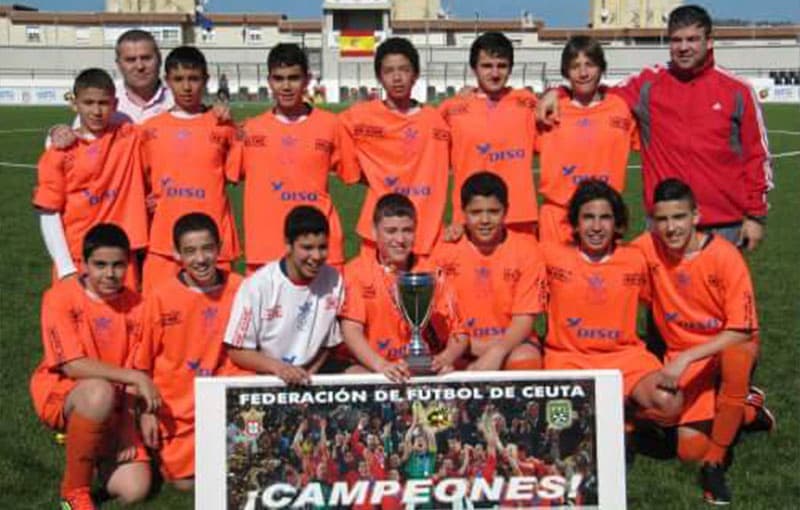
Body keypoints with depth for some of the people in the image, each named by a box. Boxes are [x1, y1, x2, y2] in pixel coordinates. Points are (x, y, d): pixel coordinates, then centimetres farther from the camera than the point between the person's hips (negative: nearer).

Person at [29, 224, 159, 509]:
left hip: (113, 408, 4)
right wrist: (135, 377, -25)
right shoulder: (61, 297, -13)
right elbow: (73, 366, -20)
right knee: (100, 392, -39)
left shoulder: (135, 305, -2)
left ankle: (96, 448, 21)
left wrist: (127, 427, -12)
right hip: (60, 393, -3)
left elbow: (133, 374, -1)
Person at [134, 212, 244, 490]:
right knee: (186, 481, 1)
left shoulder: (239, 289, -9)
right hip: (175, 405, -1)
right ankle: (158, 446, 29)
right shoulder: (161, 296, -13)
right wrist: (147, 411, -4)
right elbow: (142, 363, -4)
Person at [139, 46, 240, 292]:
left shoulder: (223, 126, 4)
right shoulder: (151, 129, 8)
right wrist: (145, 200, 1)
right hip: (163, 238, 1)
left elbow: (233, 174, 10)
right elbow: (141, 179, 17)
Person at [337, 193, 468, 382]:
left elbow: (458, 334, 4)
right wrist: (381, 365, -27)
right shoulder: (357, 271, -2)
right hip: (371, 368, -1)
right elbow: (351, 329, -10)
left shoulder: (431, 273, 4)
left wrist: (446, 358, -18)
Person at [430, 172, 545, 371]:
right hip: (462, 347, 1)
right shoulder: (445, 250, -2)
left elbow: (524, 318, -7)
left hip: (511, 341, 0)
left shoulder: (525, 249, -4)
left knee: (525, 361, -32)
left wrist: (496, 352, -25)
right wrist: (475, 345, -18)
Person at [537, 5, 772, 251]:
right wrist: (557, 93, -6)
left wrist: (756, 215, 2)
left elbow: (757, 155, 5)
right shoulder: (648, 85, 3)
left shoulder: (737, 90, 1)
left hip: (725, 226, 0)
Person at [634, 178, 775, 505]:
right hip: (682, 356, 3)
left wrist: (686, 357, -32)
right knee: (690, 450, -12)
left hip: (730, 346, -2)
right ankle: (747, 410, 18)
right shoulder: (646, 248, -12)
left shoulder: (725, 256, -20)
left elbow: (740, 331, -21)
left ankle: (715, 465, -23)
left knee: (736, 356, -40)